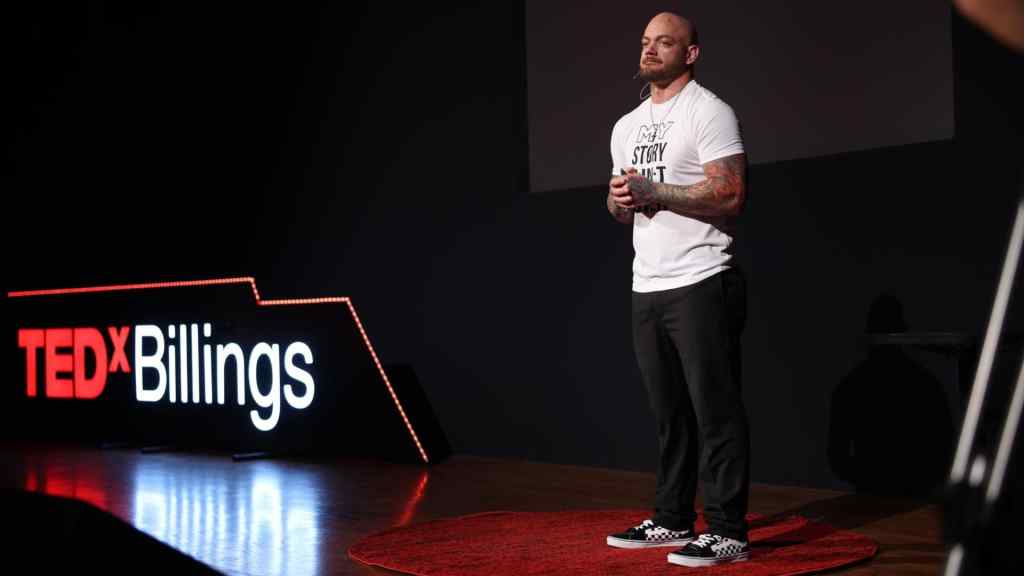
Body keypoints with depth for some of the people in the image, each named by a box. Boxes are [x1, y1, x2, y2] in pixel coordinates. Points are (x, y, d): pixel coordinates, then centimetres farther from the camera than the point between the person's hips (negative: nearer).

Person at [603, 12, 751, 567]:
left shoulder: (709, 112, -5)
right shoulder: (627, 126, 19)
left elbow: (730, 196, -15)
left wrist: (653, 192, -16)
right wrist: (620, 199, 0)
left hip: (700, 285, -7)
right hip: (646, 287, 8)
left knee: (716, 412, -4)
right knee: (669, 414, 13)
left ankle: (726, 532, 1)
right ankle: (672, 520, 22)